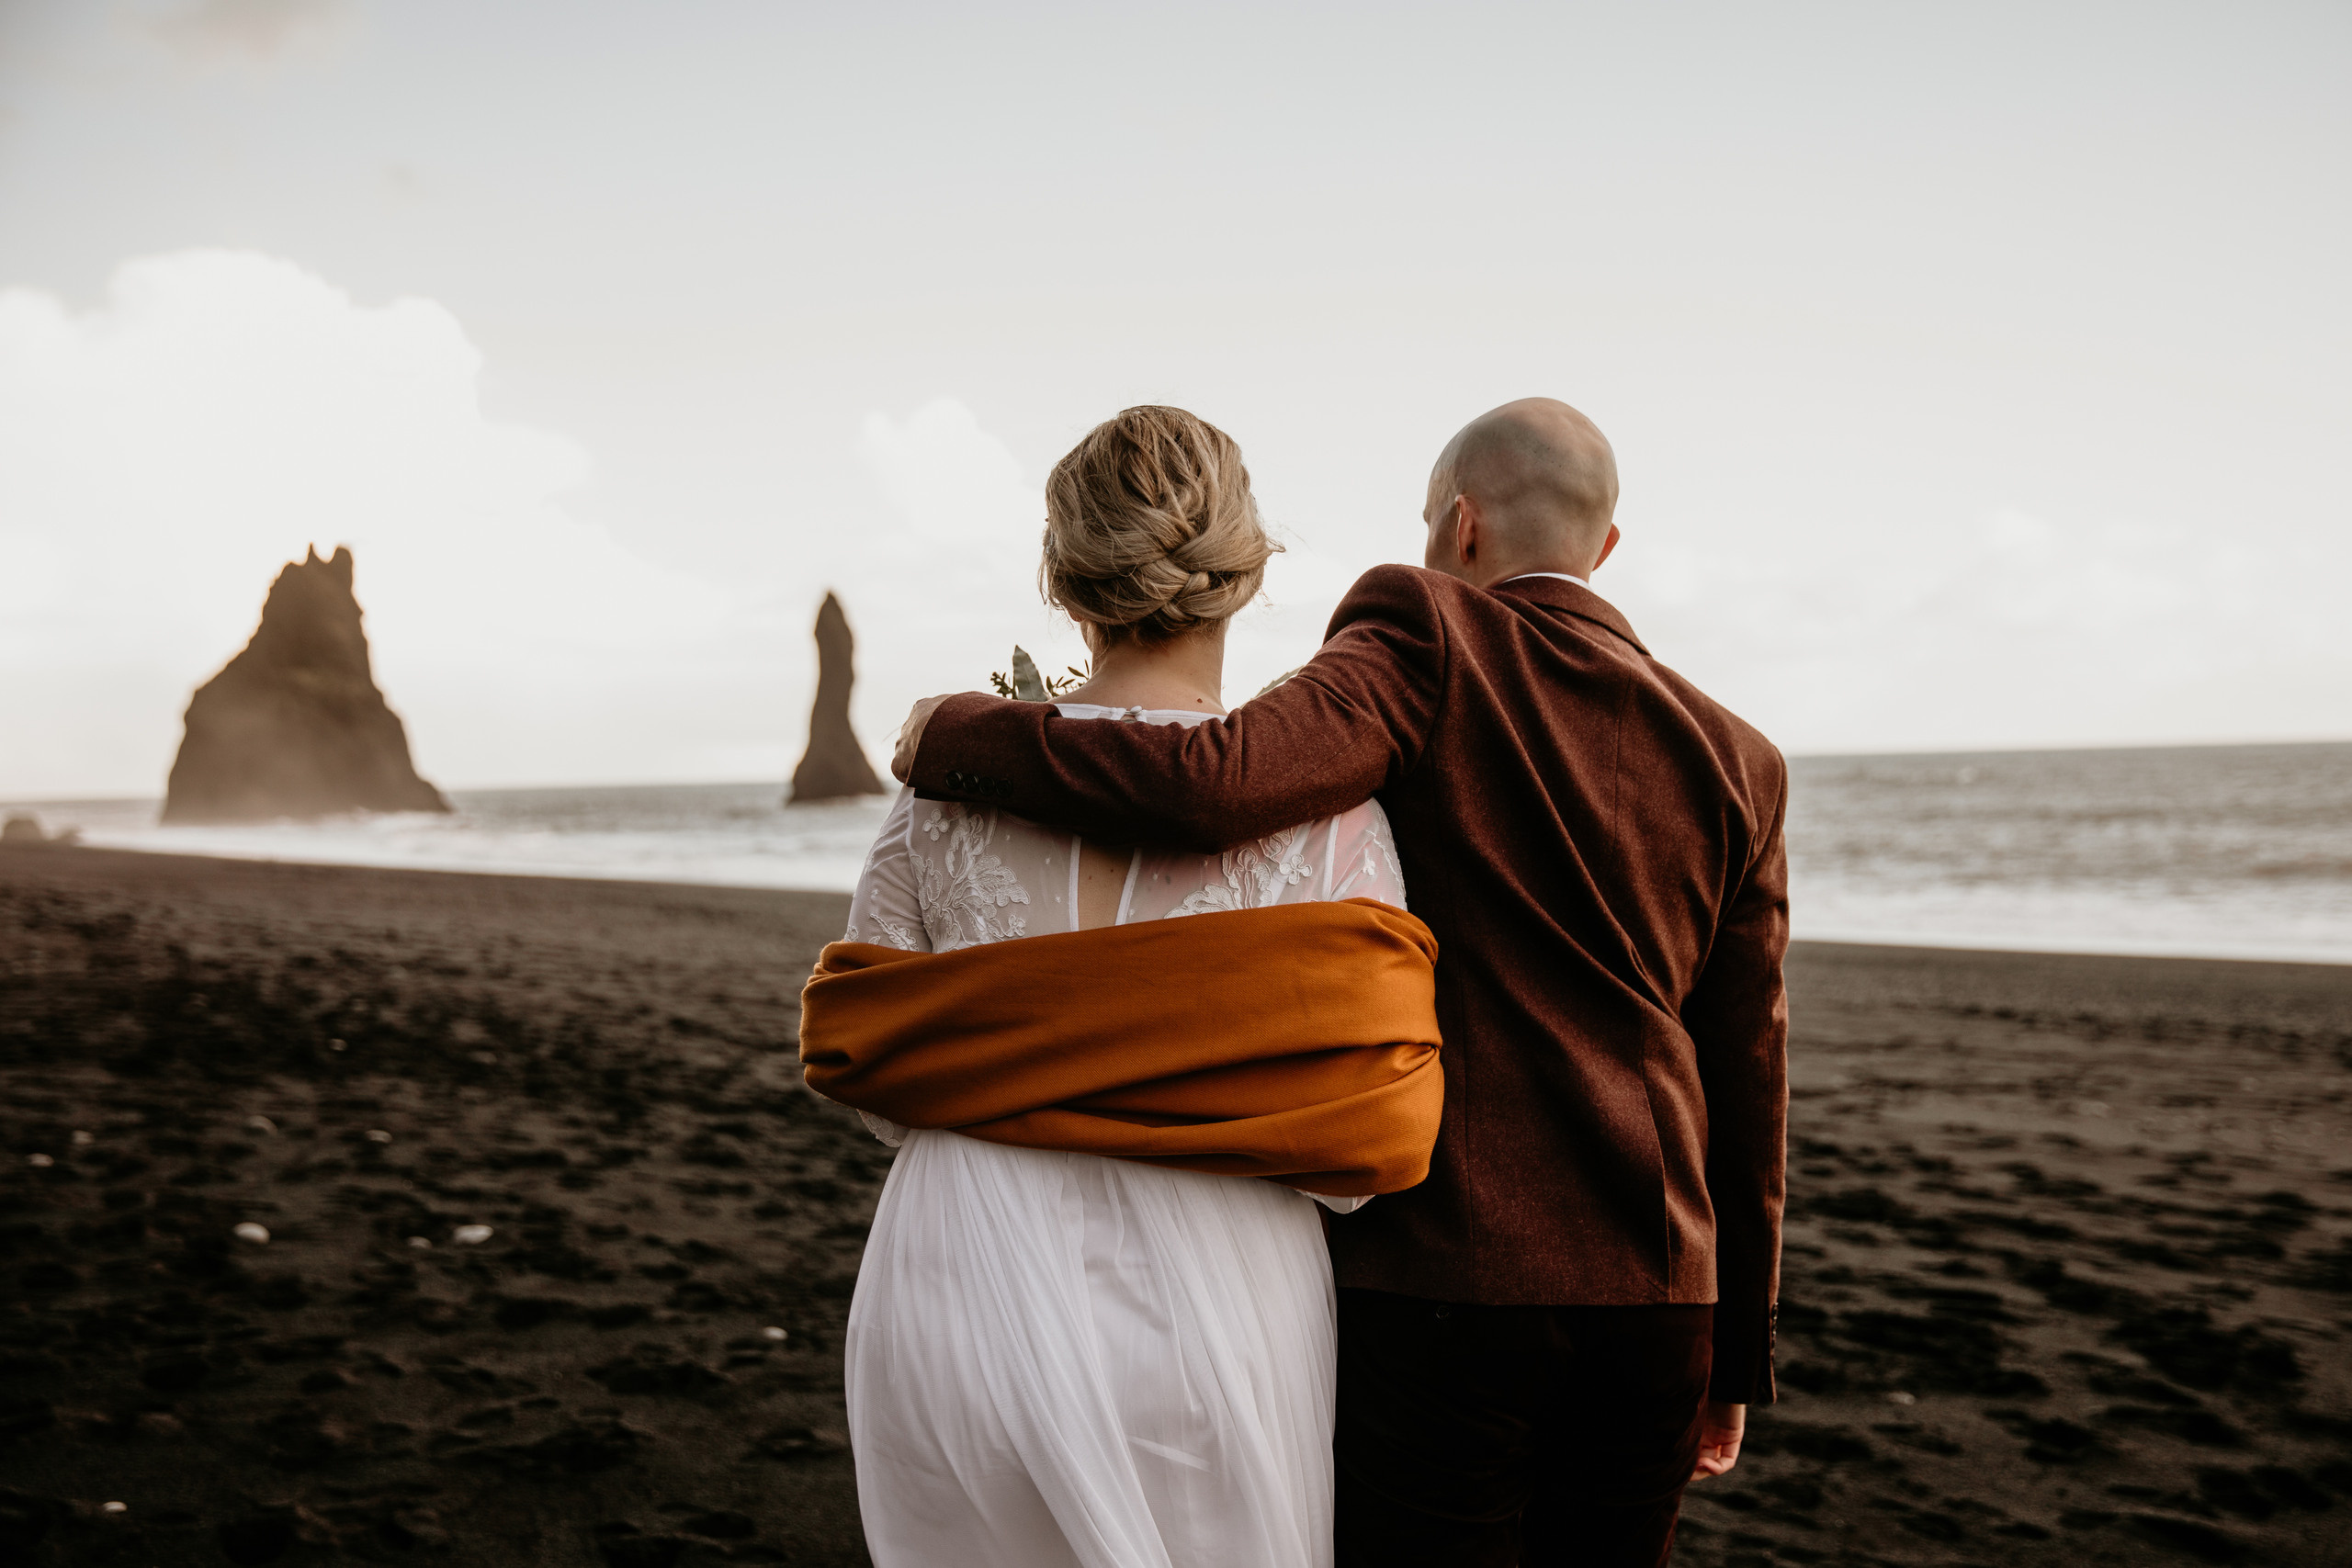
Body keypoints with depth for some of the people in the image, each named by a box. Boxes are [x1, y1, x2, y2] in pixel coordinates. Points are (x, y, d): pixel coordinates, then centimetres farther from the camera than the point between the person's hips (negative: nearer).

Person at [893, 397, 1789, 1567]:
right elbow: (1748, 1086, 9)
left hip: (1444, 1285, -5)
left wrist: (959, 735, -8)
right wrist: (1734, 1359, 17)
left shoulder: (1426, 640, -6)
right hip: (1654, 1296, 5)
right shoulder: (1733, 759, 9)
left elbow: (1211, 782, -24)